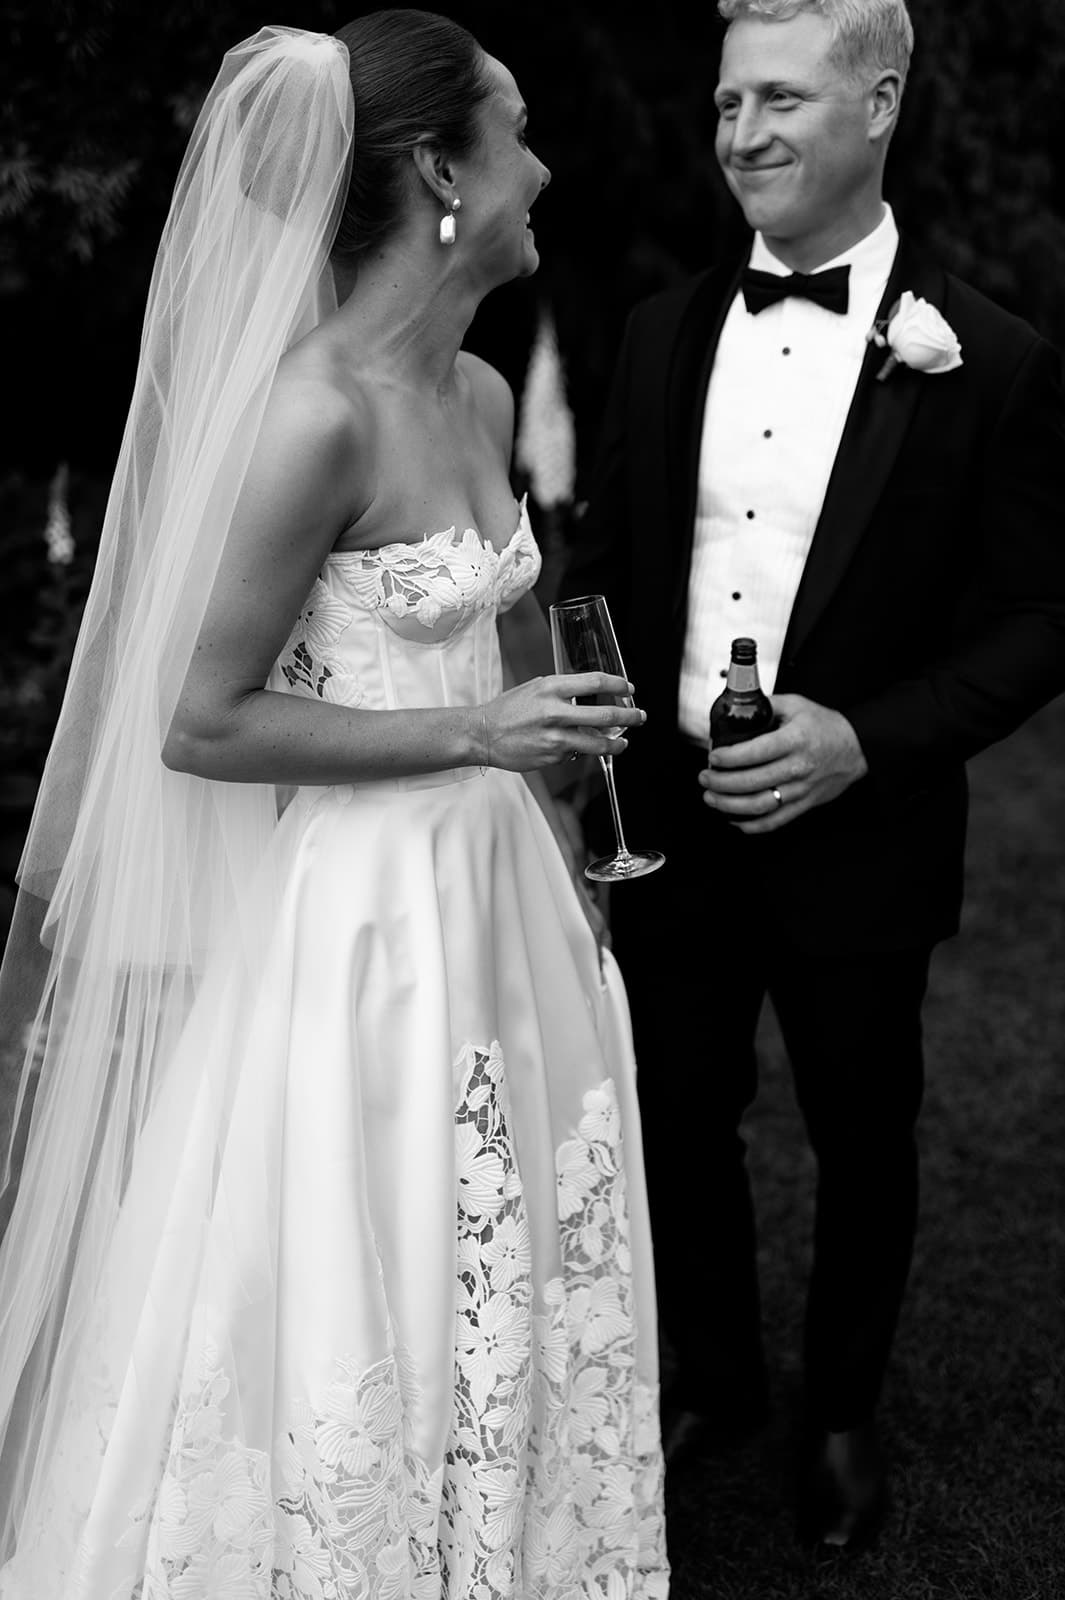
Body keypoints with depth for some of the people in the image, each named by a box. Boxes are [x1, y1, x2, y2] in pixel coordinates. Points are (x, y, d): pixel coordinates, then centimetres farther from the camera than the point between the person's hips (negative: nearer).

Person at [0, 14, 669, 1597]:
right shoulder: (318, 412, -20)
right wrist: (467, 732, -19)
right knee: (353, 1323, 7)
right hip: (357, 918, -8)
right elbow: (200, 721, -18)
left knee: (491, 1292, 19)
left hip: (491, 893, 8)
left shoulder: (484, 395, 5)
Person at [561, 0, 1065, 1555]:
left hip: (854, 833, -3)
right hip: (668, 825, 4)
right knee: (678, 1119, 18)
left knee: (861, 1139, 16)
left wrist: (866, 740, -21)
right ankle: (713, 1380, 43)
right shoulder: (665, 332, 1)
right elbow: (608, 557, 9)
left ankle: (842, 1413, 40)